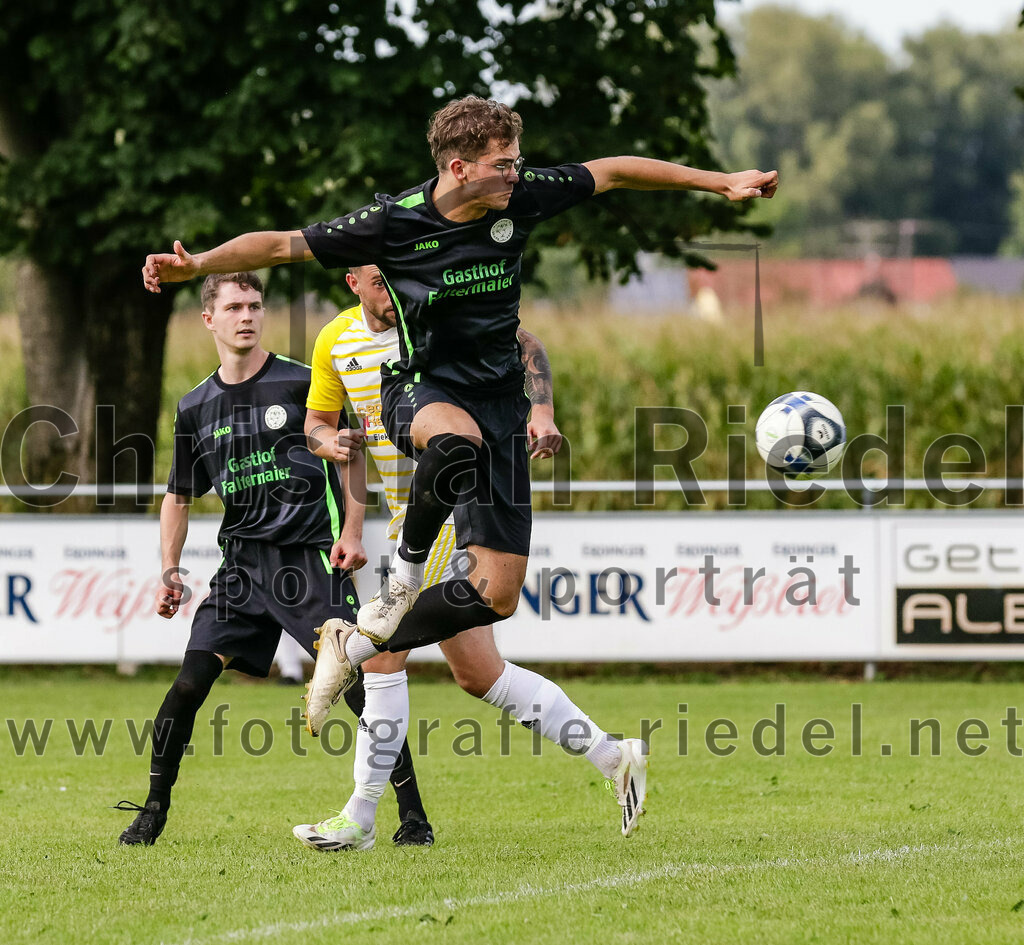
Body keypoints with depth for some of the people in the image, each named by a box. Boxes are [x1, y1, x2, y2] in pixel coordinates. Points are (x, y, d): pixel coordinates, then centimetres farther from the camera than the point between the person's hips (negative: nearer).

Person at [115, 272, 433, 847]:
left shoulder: (303, 383, -2)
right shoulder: (196, 409, 9)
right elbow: (179, 497, 20)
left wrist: (351, 533, -5)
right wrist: (171, 571, 11)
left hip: (313, 557, -3)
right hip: (243, 560, 3)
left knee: (358, 679, -12)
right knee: (192, 680, -9)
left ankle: (413, 815, -4)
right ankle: (154, 810, 5)